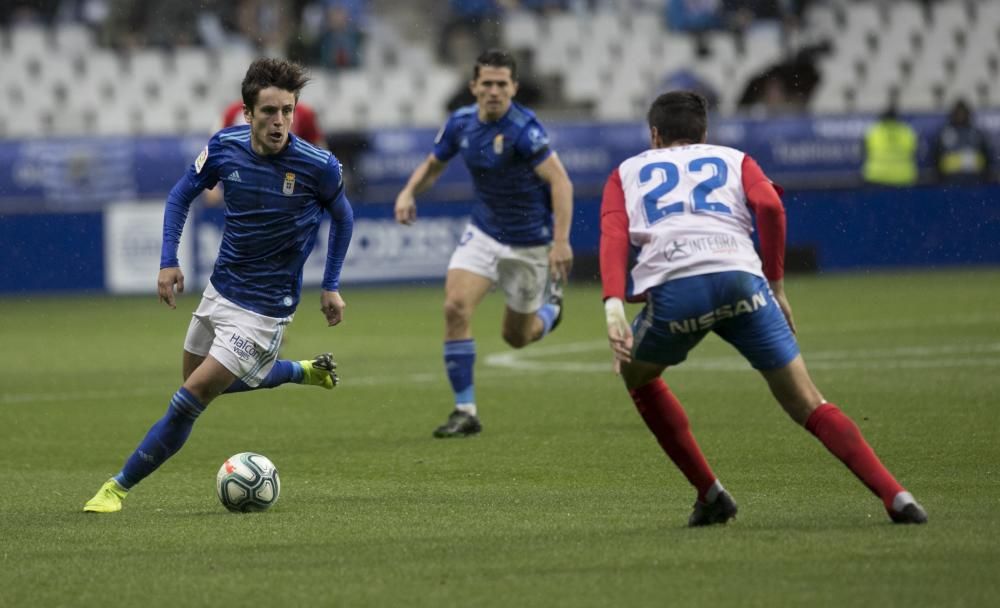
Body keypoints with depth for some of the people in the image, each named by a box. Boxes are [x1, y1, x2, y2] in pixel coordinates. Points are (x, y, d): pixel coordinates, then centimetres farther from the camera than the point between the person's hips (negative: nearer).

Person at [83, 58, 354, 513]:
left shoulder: (318, 166, -20)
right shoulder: (225, 147, -11)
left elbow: (342, 216, 1)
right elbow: (182, 194, 6)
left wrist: (331, 287, 1)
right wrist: (169, 261, -4)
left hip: (264, 308, -6)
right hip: (220, 289, 6)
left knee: (191, 398, -11)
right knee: (204, 380, 26)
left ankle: (120, 487, 2)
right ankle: (305, 372, 44)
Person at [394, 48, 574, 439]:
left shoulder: (523, 128, -24)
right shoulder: (461, 123, -5)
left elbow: (560, 180, -28)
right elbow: (433, 164, 12)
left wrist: (561, 240, -37)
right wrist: (409, 192, -9)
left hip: (529, 242, -4)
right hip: (483, 232, 4)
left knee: (517, 337, 9)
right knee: (456, 307, -19)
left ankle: (551, 306, 47)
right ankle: (465, 412, -11)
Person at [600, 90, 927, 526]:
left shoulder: (627, 174, 29)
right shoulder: (733, 160, 30)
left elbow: (614, 235, 8)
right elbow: (769, 205, 8)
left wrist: (614, 306, -5)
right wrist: (776, 285, 13)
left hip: (672, 290, -1)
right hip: (740, 278, 1)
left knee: (636, 373, 30)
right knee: (808, 405, 5)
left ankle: (710, 495, 23)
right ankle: (896, 497, -10)